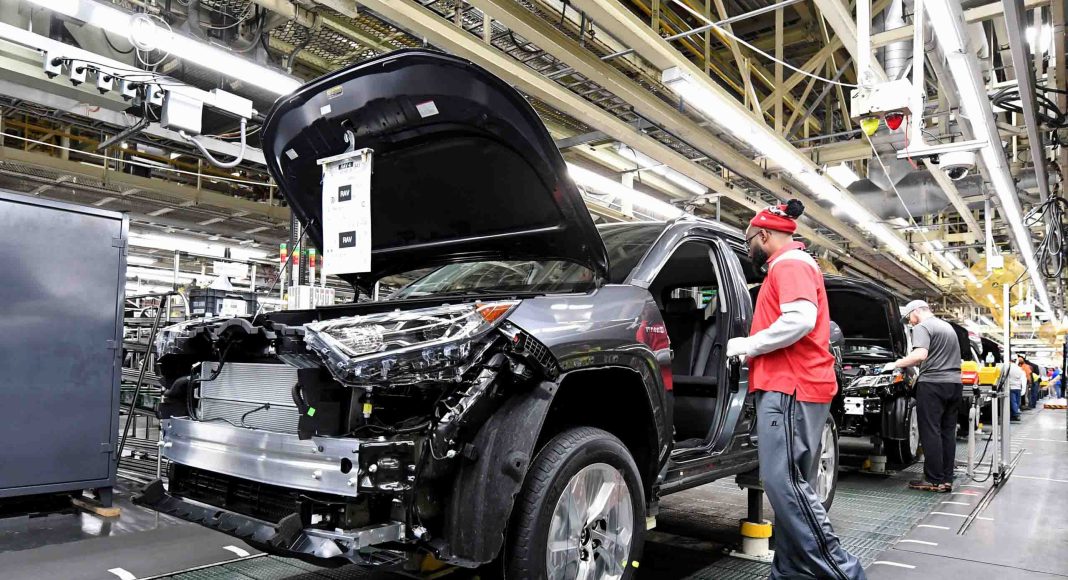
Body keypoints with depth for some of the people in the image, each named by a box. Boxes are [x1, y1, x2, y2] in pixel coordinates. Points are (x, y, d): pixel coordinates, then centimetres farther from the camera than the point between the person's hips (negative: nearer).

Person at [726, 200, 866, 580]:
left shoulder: (790, 263, -5)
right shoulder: (791, 266, 28)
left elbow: (800, 319, -22)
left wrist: (746, 345, -13)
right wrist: (751, 346, 23)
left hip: (790, 388, -11)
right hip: (791, 387, 11)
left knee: (785, 484, -14)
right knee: (790, 484, 9)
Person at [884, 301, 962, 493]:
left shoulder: (922, 327, -6)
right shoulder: (947, 326, 23)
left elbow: (920, 355, -21)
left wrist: (897, 364, -11)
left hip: (933, 384, -9)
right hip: (954, 383, 9)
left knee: (931, 432, -5)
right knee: (947, 432, 9)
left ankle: (934, 480, -4)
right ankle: (947, 480, 10)